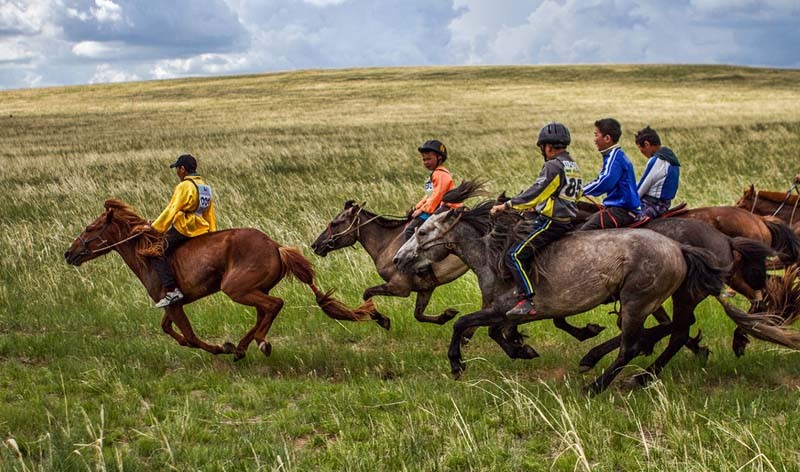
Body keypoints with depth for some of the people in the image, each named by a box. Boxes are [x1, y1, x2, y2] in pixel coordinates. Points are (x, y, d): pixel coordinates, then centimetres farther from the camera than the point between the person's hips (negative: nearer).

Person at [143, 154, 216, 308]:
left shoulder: (184, 187, -14)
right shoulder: (206, 186, 13)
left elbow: (172, 210, -18)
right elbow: (210, 213, 17)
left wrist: (154, 226, -15)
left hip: (183, 229, -9)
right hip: (201, 230, 9)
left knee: (158, 253, -9)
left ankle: (172, 289, -21)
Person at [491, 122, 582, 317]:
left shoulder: (553, 166, -13)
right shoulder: (573, 167, 16)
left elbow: (535, 194, -19)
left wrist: (506, 205, -14)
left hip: (551, 222, -10)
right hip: (567, 221, 10)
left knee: (515, 256, -12)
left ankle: (526, 301, -23)